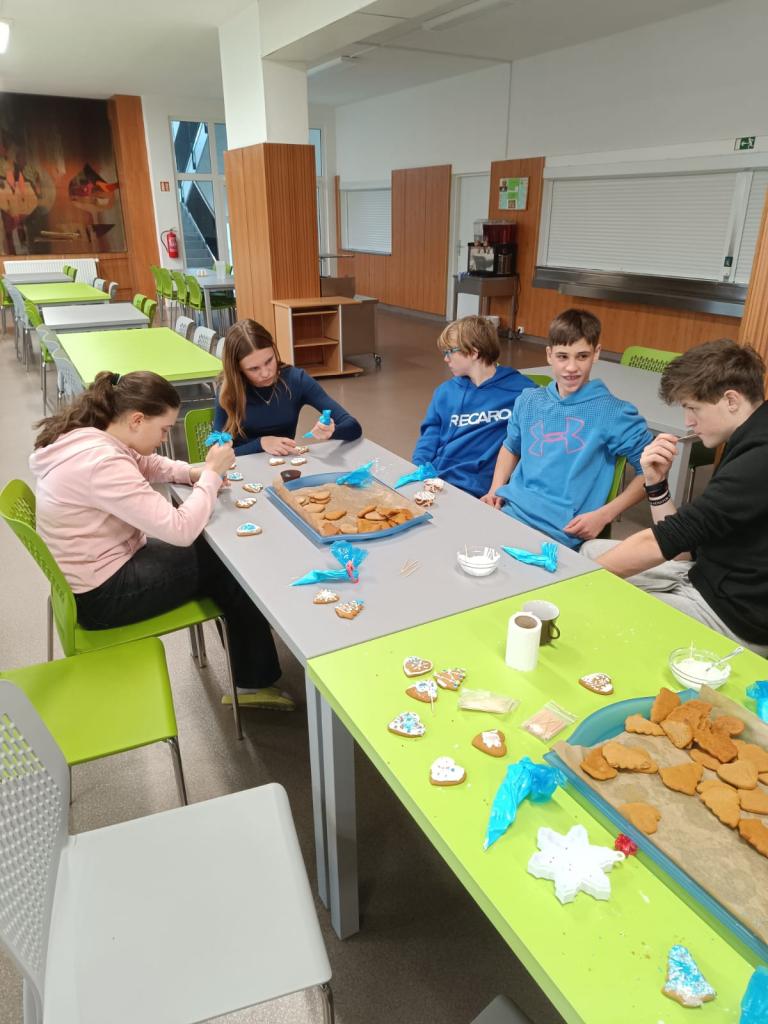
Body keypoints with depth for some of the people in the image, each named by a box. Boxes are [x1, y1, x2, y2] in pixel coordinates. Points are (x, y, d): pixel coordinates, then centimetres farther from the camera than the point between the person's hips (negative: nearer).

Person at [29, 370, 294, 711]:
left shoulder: (87, 435, -1)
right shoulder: (102, 464, -31)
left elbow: (144, 465, 17)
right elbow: (181, 530, -30)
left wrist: (195, 472, -1)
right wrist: (211, 474, -17)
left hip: (102, 567, 10)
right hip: (101, 594, -9)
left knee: (216, 551, 10)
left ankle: (249, 675, 18)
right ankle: (253, 681, 16)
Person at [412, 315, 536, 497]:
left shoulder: (520, 390, 1)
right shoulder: (445, 392, 17)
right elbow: (431, 433, 15)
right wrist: (418, 469, -3)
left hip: (473, 488, -5)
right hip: (433, 478, 5)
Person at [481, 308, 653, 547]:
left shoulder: (613, 412, -4)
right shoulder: (529, 402, 12)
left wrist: (604, 515, -8)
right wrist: (495, 490, 11)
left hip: (561, 530, -5)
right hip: (510, 508, 5)